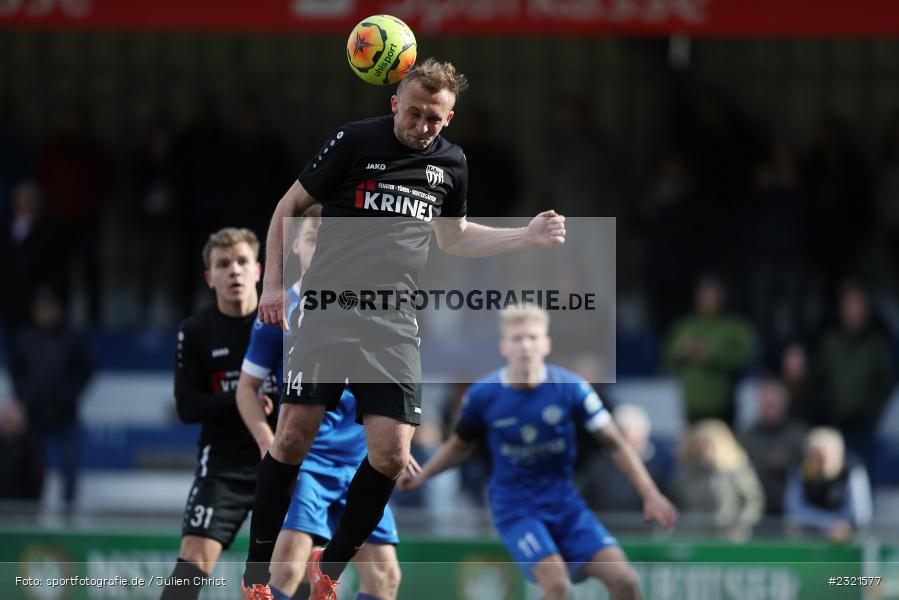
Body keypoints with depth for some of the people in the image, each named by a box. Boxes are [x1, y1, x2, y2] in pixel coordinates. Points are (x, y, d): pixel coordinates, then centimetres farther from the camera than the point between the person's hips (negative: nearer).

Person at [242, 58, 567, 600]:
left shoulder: (451, 163, 12)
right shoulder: (356, 140, -1)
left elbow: (453, 237, 29)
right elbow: (290, 205, 7)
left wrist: (527, 237, 20)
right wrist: (273, 282, -1)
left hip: (393, 327, 4)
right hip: (329, 311, -4)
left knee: (391, 454, -7)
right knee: (295, 435, -11)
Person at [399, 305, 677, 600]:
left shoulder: (570, 387, -10)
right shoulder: (483, 395, -9)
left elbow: (614, 443, -4)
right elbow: (460, 445, 11)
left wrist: (651, 496, -8)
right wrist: (421, 476, 3)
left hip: (565, 502, 2)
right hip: (515, 507, -2)